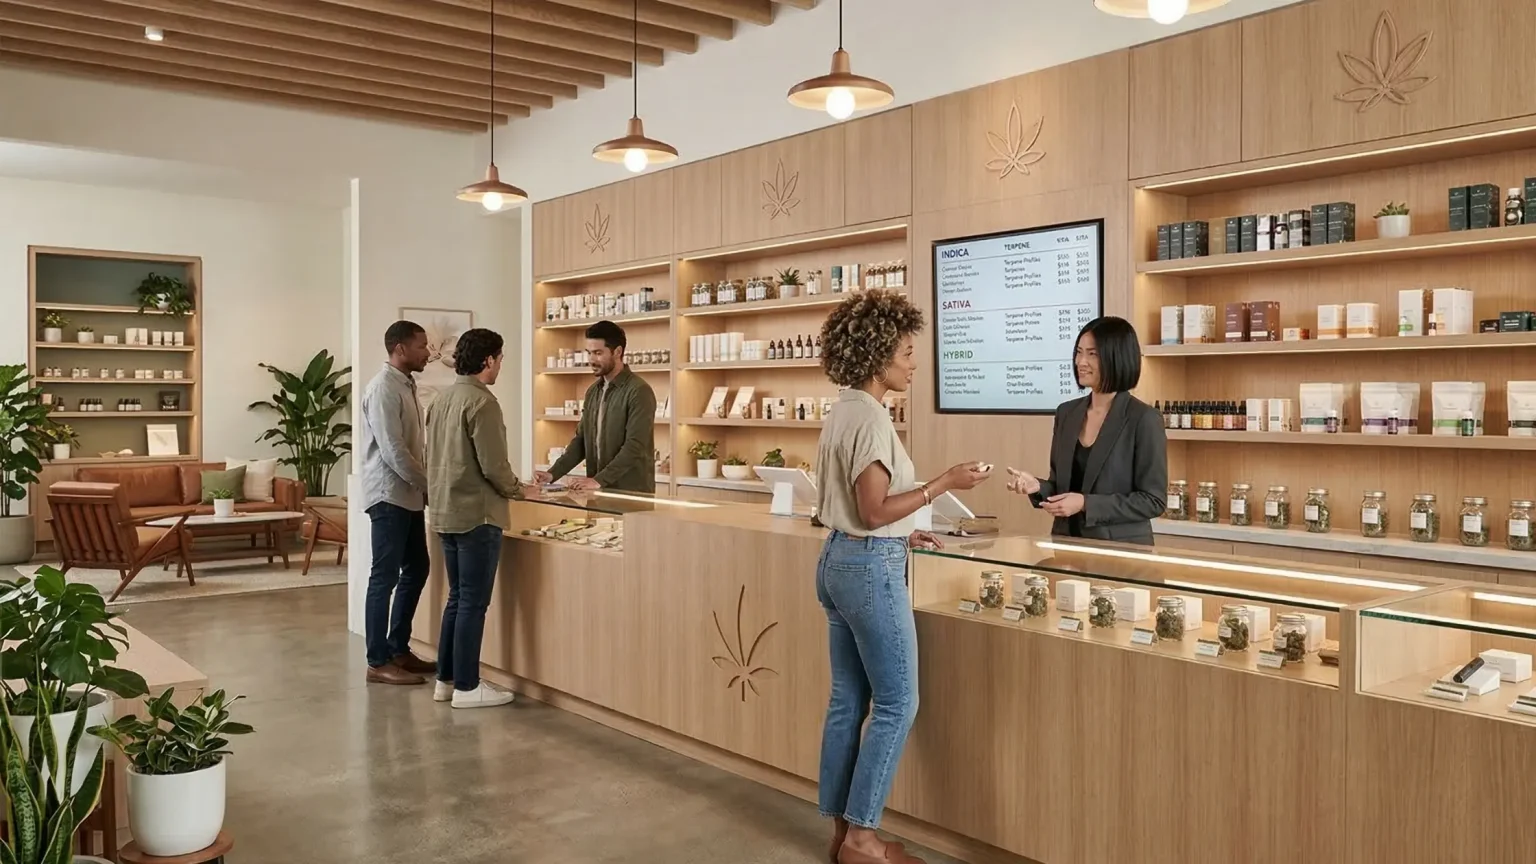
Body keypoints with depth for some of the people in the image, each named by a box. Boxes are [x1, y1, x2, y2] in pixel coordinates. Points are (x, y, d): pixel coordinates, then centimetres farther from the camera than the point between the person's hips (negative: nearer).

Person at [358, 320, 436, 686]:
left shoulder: (406, 384, 14)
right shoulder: (384, 387, -15)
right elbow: (393, 451, -21)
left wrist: (425, 485, 7)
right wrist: (430, 485, -13)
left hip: (409, 495, 10)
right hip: (389, 496, -10)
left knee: (415, 570, 14)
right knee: (385, 577, -4)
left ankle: (398, 649, 24)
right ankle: (378, 662, 4)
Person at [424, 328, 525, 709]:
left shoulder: (441, 399, 10)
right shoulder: (481, 401, -16)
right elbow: (493, 465, -19)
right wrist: (516, 489, -1)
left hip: (445, 513, 9)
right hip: (476, 514, -9)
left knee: (457, 599, 17)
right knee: (473, 603, -1)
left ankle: (446, 679, 23)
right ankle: (466, 687, 6)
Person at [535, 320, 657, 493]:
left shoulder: (639, 391, -13)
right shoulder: (593, 391, 11)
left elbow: (634, 447, -20)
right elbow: (581, 440, 13)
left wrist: (599, 480, -25)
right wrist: (553, 473, -1)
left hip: (631, 493, -7)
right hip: (599, 491, 7)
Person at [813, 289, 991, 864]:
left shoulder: (843, 411, 12)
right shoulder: (870, 416, -18)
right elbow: (874, 511, -20)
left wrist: (900, 534, 17)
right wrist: (943, 484, -16)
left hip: (838, 559, 10)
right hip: (870, 568, -10)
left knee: (848, 700, 14)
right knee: (897, 704, 1)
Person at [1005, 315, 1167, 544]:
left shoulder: (1144, 419, -11)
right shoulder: (1066, 413, 6)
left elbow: (1152, 500, -11)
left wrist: (1085, 504, -18)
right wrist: (1038, 487, -8)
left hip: (1121, 550, -5)